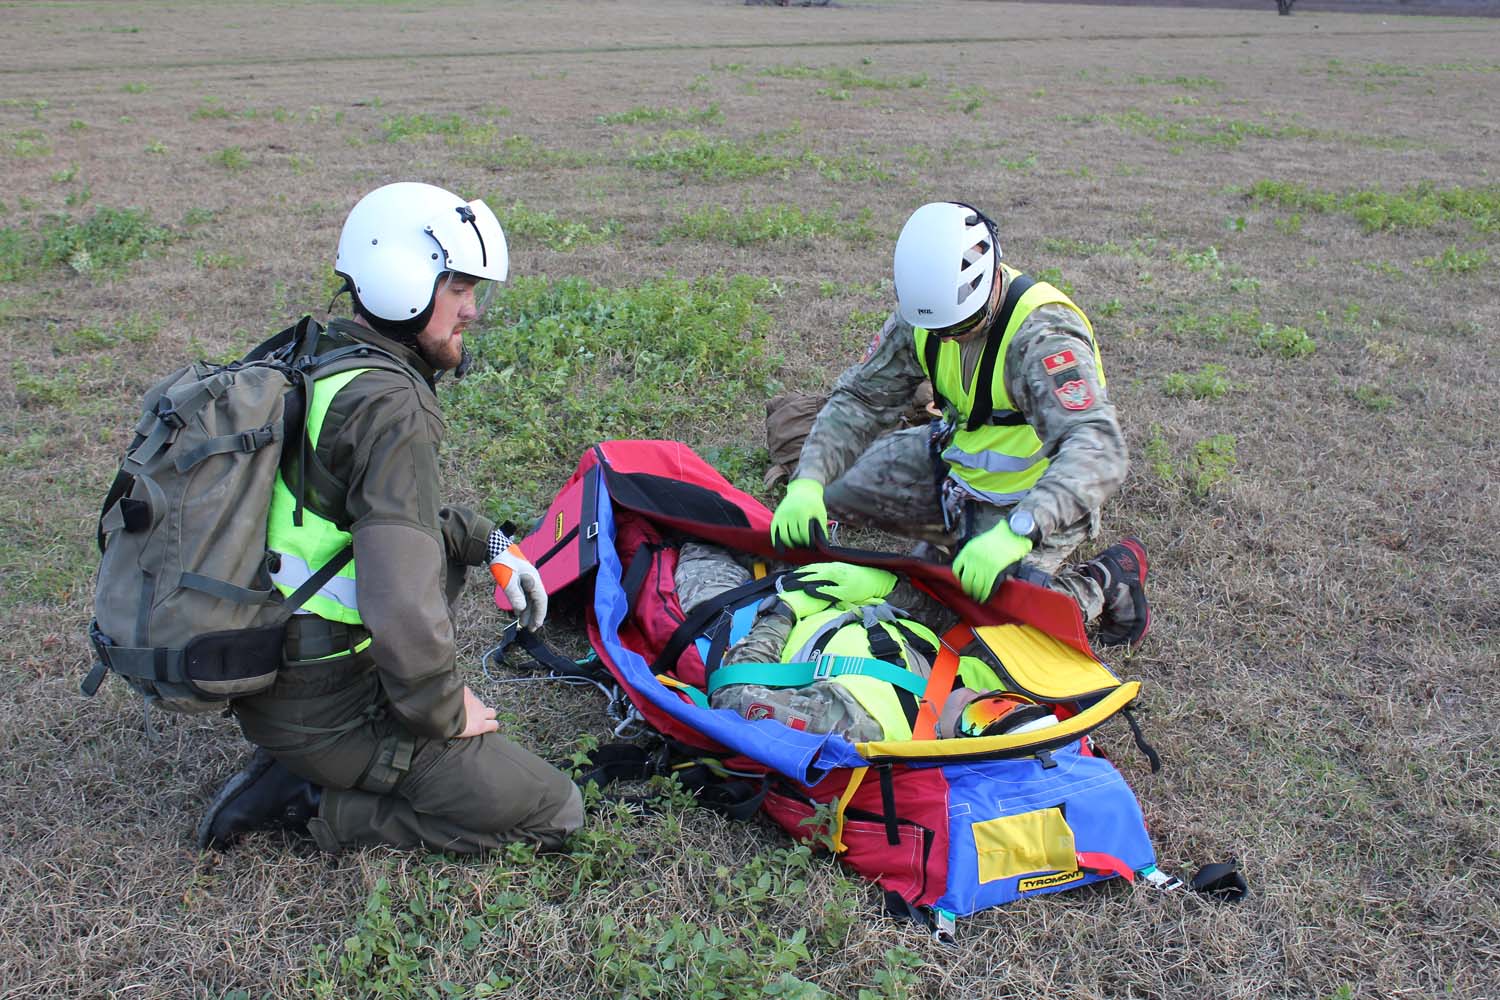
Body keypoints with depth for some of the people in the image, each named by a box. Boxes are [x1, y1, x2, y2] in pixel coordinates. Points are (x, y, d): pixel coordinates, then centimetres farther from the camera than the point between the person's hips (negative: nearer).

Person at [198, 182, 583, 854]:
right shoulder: (392, 406, -22)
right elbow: (403, 608, -30)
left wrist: (488, 544, 11)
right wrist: (445, 713, -14)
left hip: (261, 669, 9)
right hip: (327, 711, -9)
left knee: (449, 541, 29)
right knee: (556, 811, 0)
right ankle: (309, 803, -2)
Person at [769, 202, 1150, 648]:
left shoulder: (1044, 333, -32)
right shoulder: (921, 314, -12)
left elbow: (1098, 448, -43)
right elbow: (858, 398, -8)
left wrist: (1017, 531, -56)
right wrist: (807, 481, -25)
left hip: (1027, 499, -6)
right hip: (955, 457, 7)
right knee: (831, 488, 0)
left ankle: (1107, 580, 7)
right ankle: (956, 534, 17)